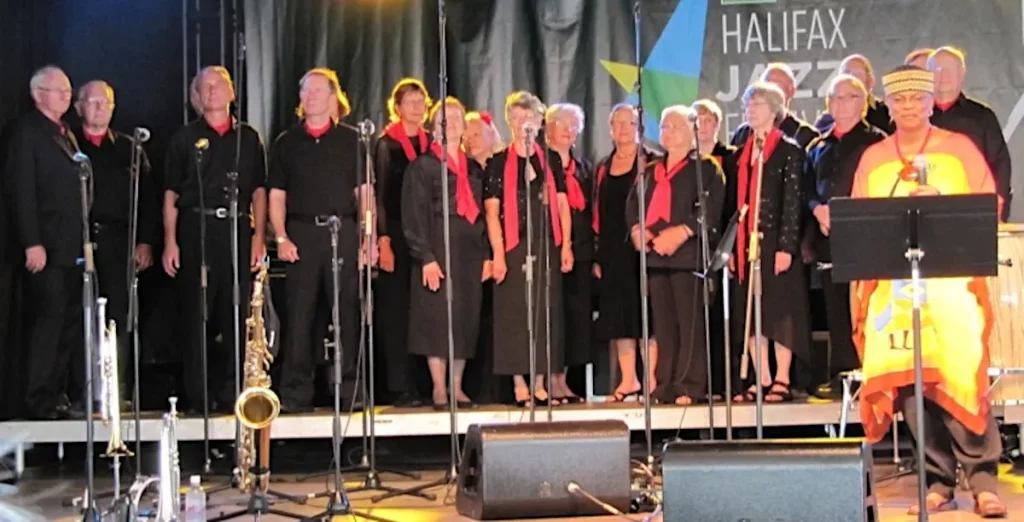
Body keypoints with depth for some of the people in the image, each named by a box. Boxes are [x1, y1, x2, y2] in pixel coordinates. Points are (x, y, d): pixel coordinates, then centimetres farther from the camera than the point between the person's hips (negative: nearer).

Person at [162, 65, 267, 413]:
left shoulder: (248, 137, 14)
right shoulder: (184, 138, 9)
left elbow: (259, 191, 11)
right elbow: (171, 195, 6)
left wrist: (259, 237, 1)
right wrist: (170, 241, -4)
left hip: (238, 230, 2)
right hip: (196, 230, -1)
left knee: (237, 316, 1)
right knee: (196, 316, -1)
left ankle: (231, 393, 9)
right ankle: (198, 395, 5)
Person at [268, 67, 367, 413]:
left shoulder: (351, 140, 9)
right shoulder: (286, 142, 12)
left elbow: (363, 193, 6)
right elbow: (277, 194, 9)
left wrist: (365, 239, -3)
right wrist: (281, 237, -4)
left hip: (343, 232, 0)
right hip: (301, 233, 1)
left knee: (347, 312, 1)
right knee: (299, 313, 0)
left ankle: (349, 391, 8)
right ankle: (296, 393, 4)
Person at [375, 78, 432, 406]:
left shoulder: (430, 143, 13)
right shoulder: (386, 144, 0)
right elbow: (378, 195, -4)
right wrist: (383, 240, -12)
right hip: (396, 234, -4)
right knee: (396, 311, -3)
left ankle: (418, 384, 9)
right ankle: (400, 388, 1)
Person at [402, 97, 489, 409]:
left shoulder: (473, 168, 16)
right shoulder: (422, 166, 0)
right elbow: (415, 215, -6)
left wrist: (486, 254, 8)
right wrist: (425, 257, -15)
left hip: (470, 250, 5)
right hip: (439, 248, -5)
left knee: (466, 317, 4)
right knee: (438, 316, -5)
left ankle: (457, 387, 12)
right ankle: (439, 390, 2)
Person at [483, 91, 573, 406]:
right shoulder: (499, 163, 3)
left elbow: (562, 205, 10)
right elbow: (492, 211, -3)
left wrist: (566, 245, 0)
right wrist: (498, 253, -11)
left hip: (547, 246, 3)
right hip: (514, 247, -3)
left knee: (546, 313, 3)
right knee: (515, 313, -3)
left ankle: (539, 383, 9)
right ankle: (519, 384, 2)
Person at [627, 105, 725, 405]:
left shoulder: (705, 167, 4)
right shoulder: (651, 171, 23)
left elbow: (710, 208, -9)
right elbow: (634, 204, 17)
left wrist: (683, 231, -20)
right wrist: (637, 228, -3)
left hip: (687, 253, -6)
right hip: (655, 255, 6)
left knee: (689, 322, -7)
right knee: (663, 323, 6)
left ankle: (690, 385, -4)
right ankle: (665, 385, 10)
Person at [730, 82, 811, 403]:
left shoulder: (789, 150, -2)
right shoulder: (742, 153, 15)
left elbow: (793, 202, -8)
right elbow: (737, 201, 14)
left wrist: (786, 246, -15)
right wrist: (731, 246, 8)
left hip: (775, 242, -6)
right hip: (746, 243, 6)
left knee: (780, 311, -2)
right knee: (751, 314, 5)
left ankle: (782, 382, 3)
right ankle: (762, 381, 11)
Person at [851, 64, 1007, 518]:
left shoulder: (959, 148, 8)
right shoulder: (872, 158, 15)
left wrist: (943, 201, -13)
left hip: (952, 278, -2)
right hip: (893, 284, 2)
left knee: (962, 375, -13)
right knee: (907, 380, -3)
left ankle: (982, 476, -1)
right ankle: (939, 480, 8)